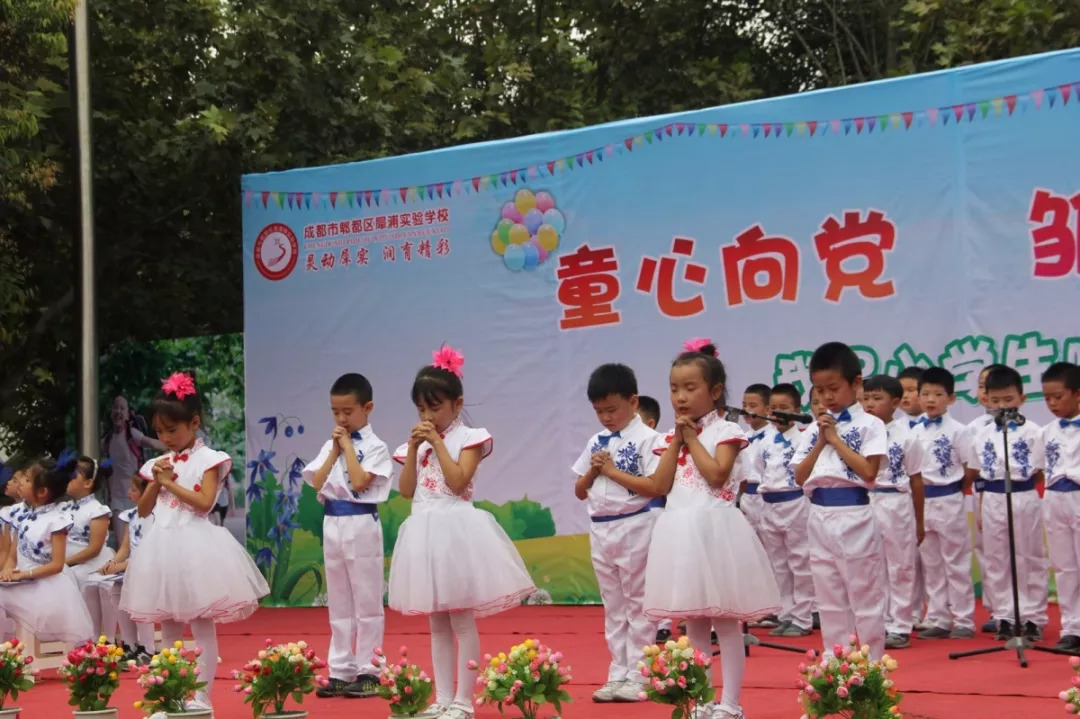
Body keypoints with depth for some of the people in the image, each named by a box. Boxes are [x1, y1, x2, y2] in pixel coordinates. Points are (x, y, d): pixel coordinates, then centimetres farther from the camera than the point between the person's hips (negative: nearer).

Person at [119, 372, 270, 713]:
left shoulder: (208, 459, -4)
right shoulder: (159, 463, 13)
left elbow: (205, 502, -15)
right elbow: (143, 510, 13)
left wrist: (170, 482, -11)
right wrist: (156, 482, -2)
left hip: (195, 546, -6)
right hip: (165, 547, 6)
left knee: (202, 624, -3)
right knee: (168, 626, 10)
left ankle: (202, 696, -1)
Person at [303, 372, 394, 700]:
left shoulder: (375, 447, -7)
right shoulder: (330, 445, 10)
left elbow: (359, 482, -19)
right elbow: (316, 483, 0)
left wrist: (348, 446, -12)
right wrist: (335, 450, -4)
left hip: (361, 526, -6)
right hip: (333, 525, 6)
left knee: (366, 601, 0)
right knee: (338, 602, 10)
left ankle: (368, 672, 6)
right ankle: (341, 671, 15)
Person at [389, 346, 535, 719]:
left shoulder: (468, 438, -4)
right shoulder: (417, 442, 13)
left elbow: (457, 482, -16)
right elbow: (407, 490, 5)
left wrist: (438, 443, -13)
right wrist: (414, 448, -2)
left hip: (456, 531, -6)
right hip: (425, 533, 6)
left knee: (462, 621, -3)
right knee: (437, 623, 10)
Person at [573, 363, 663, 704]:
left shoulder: (647, 439, -8)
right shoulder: (595, 443, 11)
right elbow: (580, 492, 14)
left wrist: (614, 472, -17)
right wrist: (593, 471, -5)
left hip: (634, 528, -7)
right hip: (600, 530, 7)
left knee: (637, 605, 0)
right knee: (613, 607, 11)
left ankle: (639, 676, 5)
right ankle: (618, 675, 16)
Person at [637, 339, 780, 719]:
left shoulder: (725, 430, -3)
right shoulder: (672, 436, 12)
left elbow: (716, 475, -18)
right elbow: (660, 486, 3)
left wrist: (692, 439, -9)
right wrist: (677, 441, -1)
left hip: (714, 528, -6)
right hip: (682, 531, 6)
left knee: (725, 621, -2)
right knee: (694, 621, 10)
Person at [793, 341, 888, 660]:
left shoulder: (869, 425, -4)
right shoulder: (813, 429, 9)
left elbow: (869, 471, -15)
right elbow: (800, 477, 5)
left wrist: (836, 438, -12)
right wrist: (821, 442, -5)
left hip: (855, 518, -5)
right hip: (820, 519, 5)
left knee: (866, 600, 1)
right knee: (830, 603, 11)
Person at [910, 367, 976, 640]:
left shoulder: (957, 431, -7)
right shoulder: (915, 431, 7)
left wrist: (953, 492, -3)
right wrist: (919, 484, -1)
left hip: (949, 502, -5)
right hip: (921, 503, 5)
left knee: (957, 564, 1)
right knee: (931, 565, 10)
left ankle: (964, 621, 7)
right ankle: (938, 620, 16)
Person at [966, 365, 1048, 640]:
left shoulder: (1033, 432, -4)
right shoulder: (981, 436, 6)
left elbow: (1040, 473, -2)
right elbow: (975, 475, 10)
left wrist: (1019, 485, -12)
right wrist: (981, 507, 5)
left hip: (1025, 499, -3)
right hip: (992, 502, 3)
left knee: (1030, 560, 4)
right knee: (996, 561, 7)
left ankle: (1033, 617, 12)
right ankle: (1004, 616, 15)